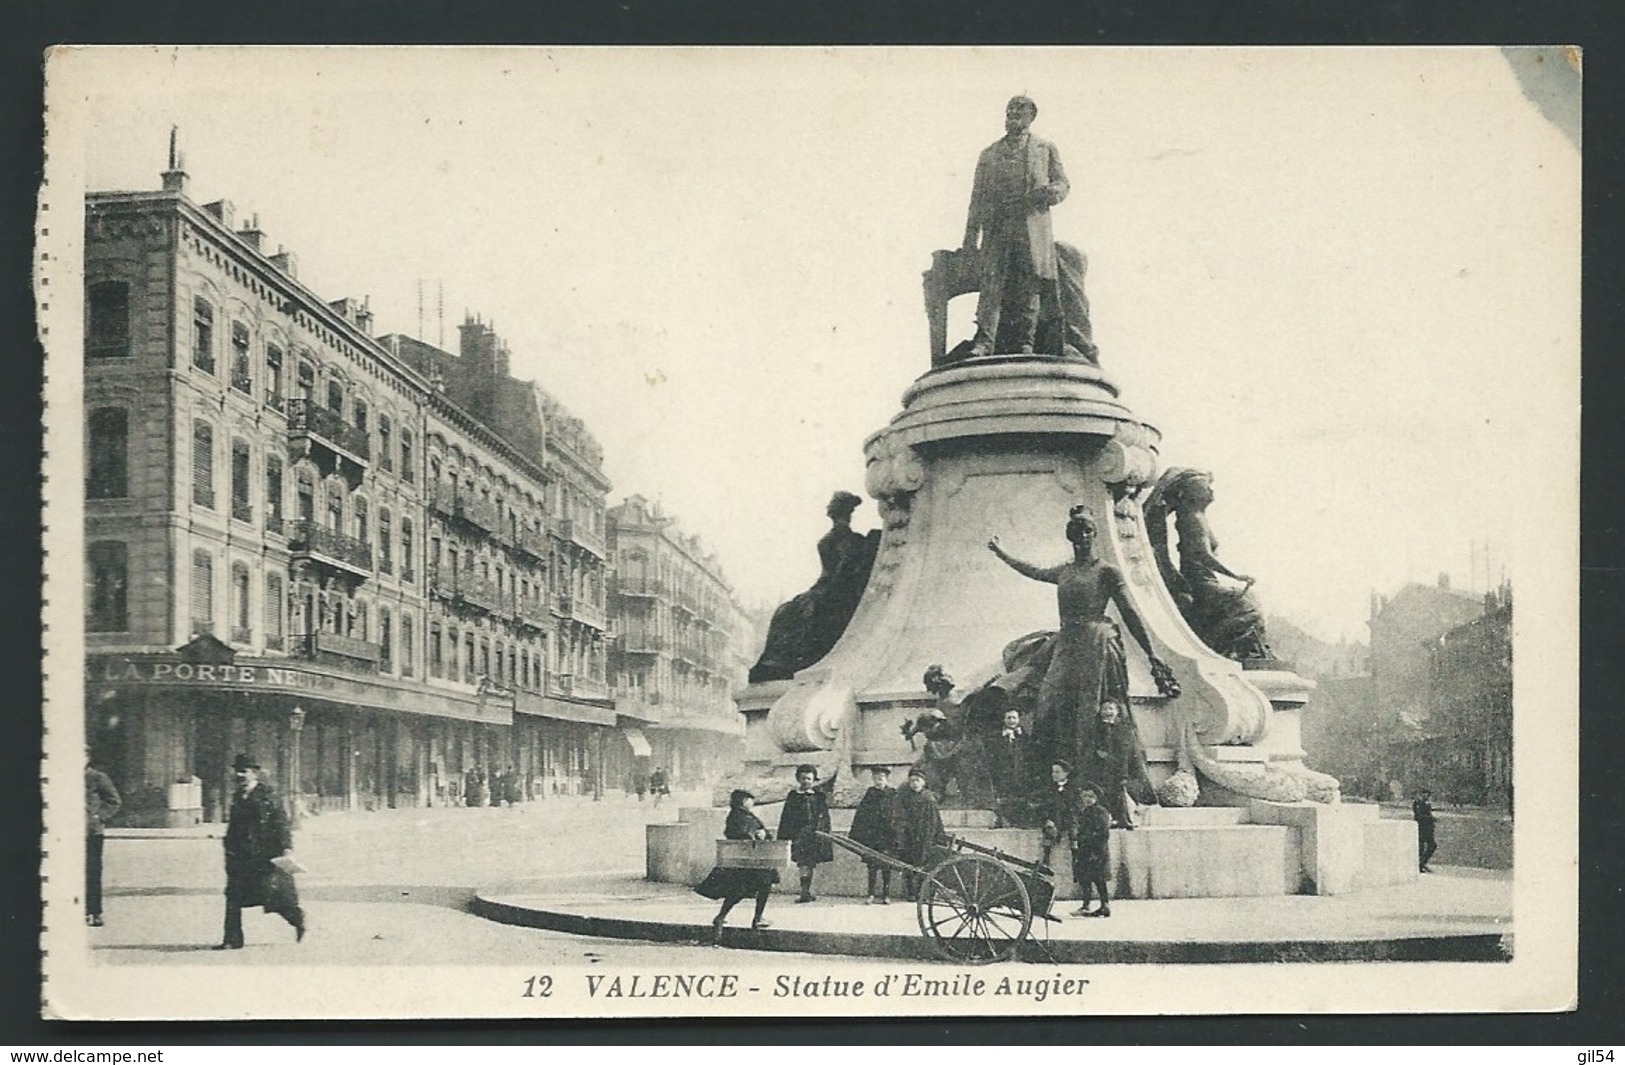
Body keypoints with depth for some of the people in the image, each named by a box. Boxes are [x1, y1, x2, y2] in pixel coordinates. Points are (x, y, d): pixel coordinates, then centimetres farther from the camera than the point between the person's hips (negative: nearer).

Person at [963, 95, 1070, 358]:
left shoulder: (1046, 150, 15)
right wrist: (970, 238, 7)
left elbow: (1063, 185, 13)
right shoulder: (988, 155, 18)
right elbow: (978, 198, 15)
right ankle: (983, 342, -18)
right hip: (997, 228, 1)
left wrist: (1048, 192, -12)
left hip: (1033, 230, -1)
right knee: (992, 282, -11)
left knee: (1029, 288, -2)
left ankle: (1025, 344, 2)